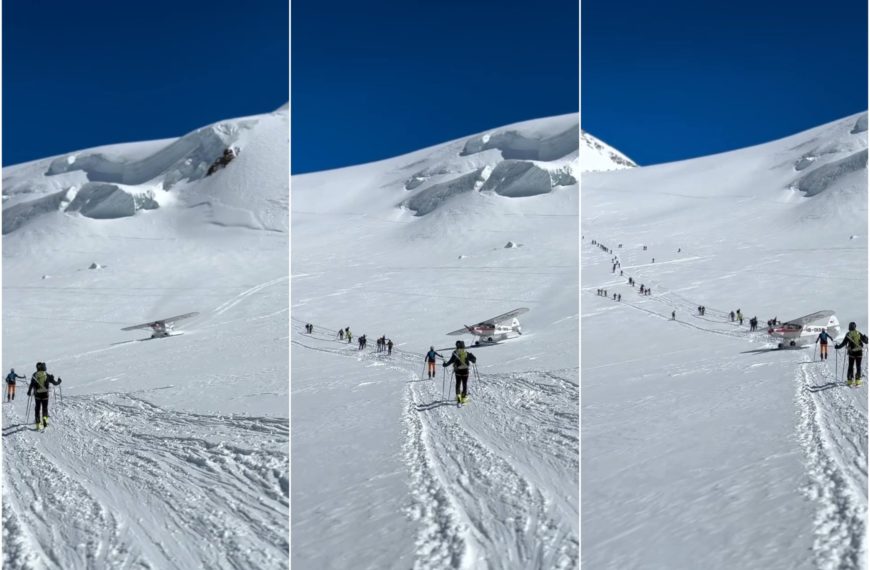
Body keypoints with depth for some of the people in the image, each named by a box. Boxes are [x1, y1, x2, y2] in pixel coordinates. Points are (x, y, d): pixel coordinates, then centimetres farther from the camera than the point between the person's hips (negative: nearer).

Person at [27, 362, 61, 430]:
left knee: (37, 409, 11)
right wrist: (59, 381, 24)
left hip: (37, 395, 1)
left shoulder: (34, 375, -2)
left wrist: (29, 392, 15)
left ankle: (38, 424, 12)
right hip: (45, 394, -1)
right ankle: (45, 418, -16)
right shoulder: (47, 375, -4)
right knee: (45, 408, 11)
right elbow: (55, 383, 2)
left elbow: (31, 384, 0)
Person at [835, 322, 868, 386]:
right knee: (858, 367, 8)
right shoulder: (859, 334, -4)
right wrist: (865, 337, 25)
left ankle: (849, 381, 6)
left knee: (850, 367, 9)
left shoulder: (848, 335, -8)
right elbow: (866, 341, 4)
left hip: (851, 353, -1)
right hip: (859, 352, 1)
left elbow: (844, 343, -7)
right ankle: (857, 381, 5)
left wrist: (838, 347, 8)